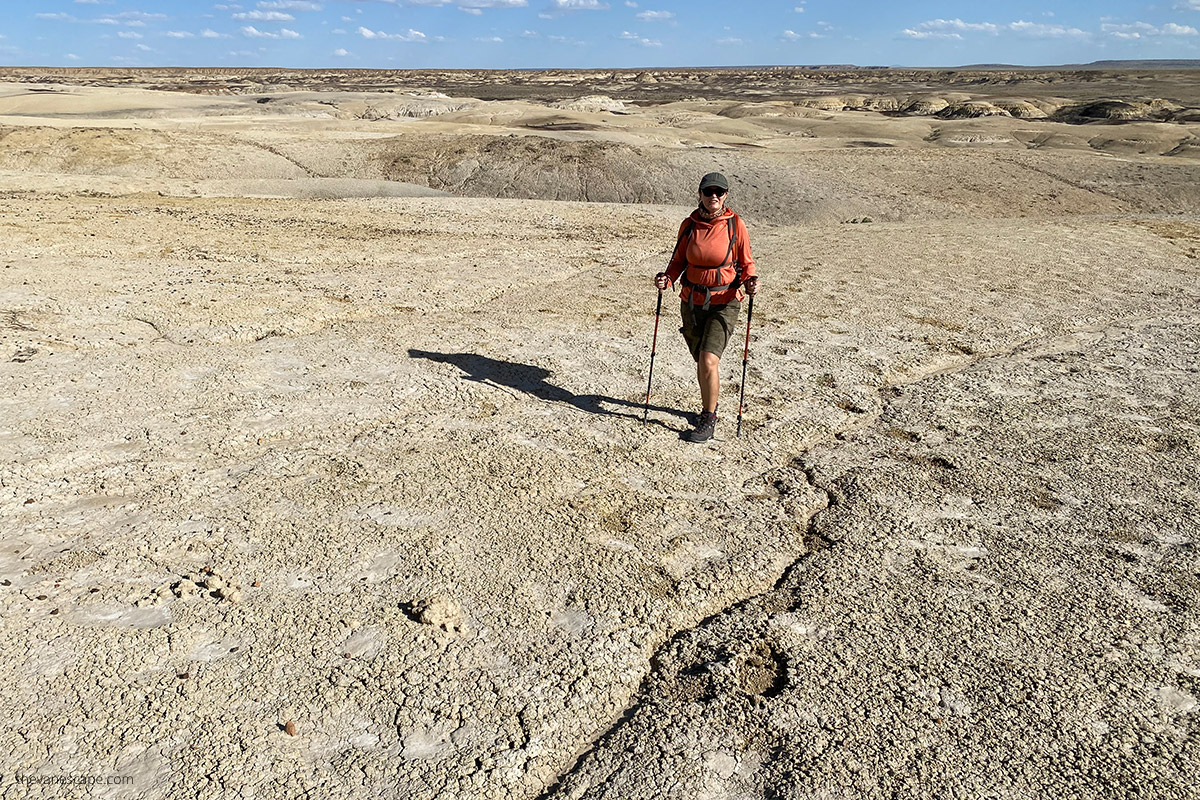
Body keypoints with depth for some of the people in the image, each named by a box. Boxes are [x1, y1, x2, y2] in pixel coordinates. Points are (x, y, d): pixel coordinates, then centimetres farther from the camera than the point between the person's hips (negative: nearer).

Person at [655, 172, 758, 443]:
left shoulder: (735, 225, -6)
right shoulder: (689, 224, 0)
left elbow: (746, 263, 2)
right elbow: (679, 260, 8)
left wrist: (750, 281, -19)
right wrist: (667, 278, -11)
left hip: (725, 302, -3)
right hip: (692, 301, 4)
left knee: (708, 360, -16)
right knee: (702, 360, 15)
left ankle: (708, 421, 0)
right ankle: (709, 407, 39)